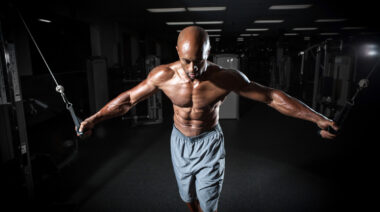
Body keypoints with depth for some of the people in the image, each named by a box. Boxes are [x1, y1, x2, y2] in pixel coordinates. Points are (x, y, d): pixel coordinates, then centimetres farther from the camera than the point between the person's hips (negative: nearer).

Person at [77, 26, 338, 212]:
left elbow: (272, 96, -18)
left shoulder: (226, 78, -24)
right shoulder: (163, 75, -20)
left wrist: (317, 118, -17)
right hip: (180, 142, 2)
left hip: (210, 143, -2)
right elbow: (128, 99, -8)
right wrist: (93, 119, -5)